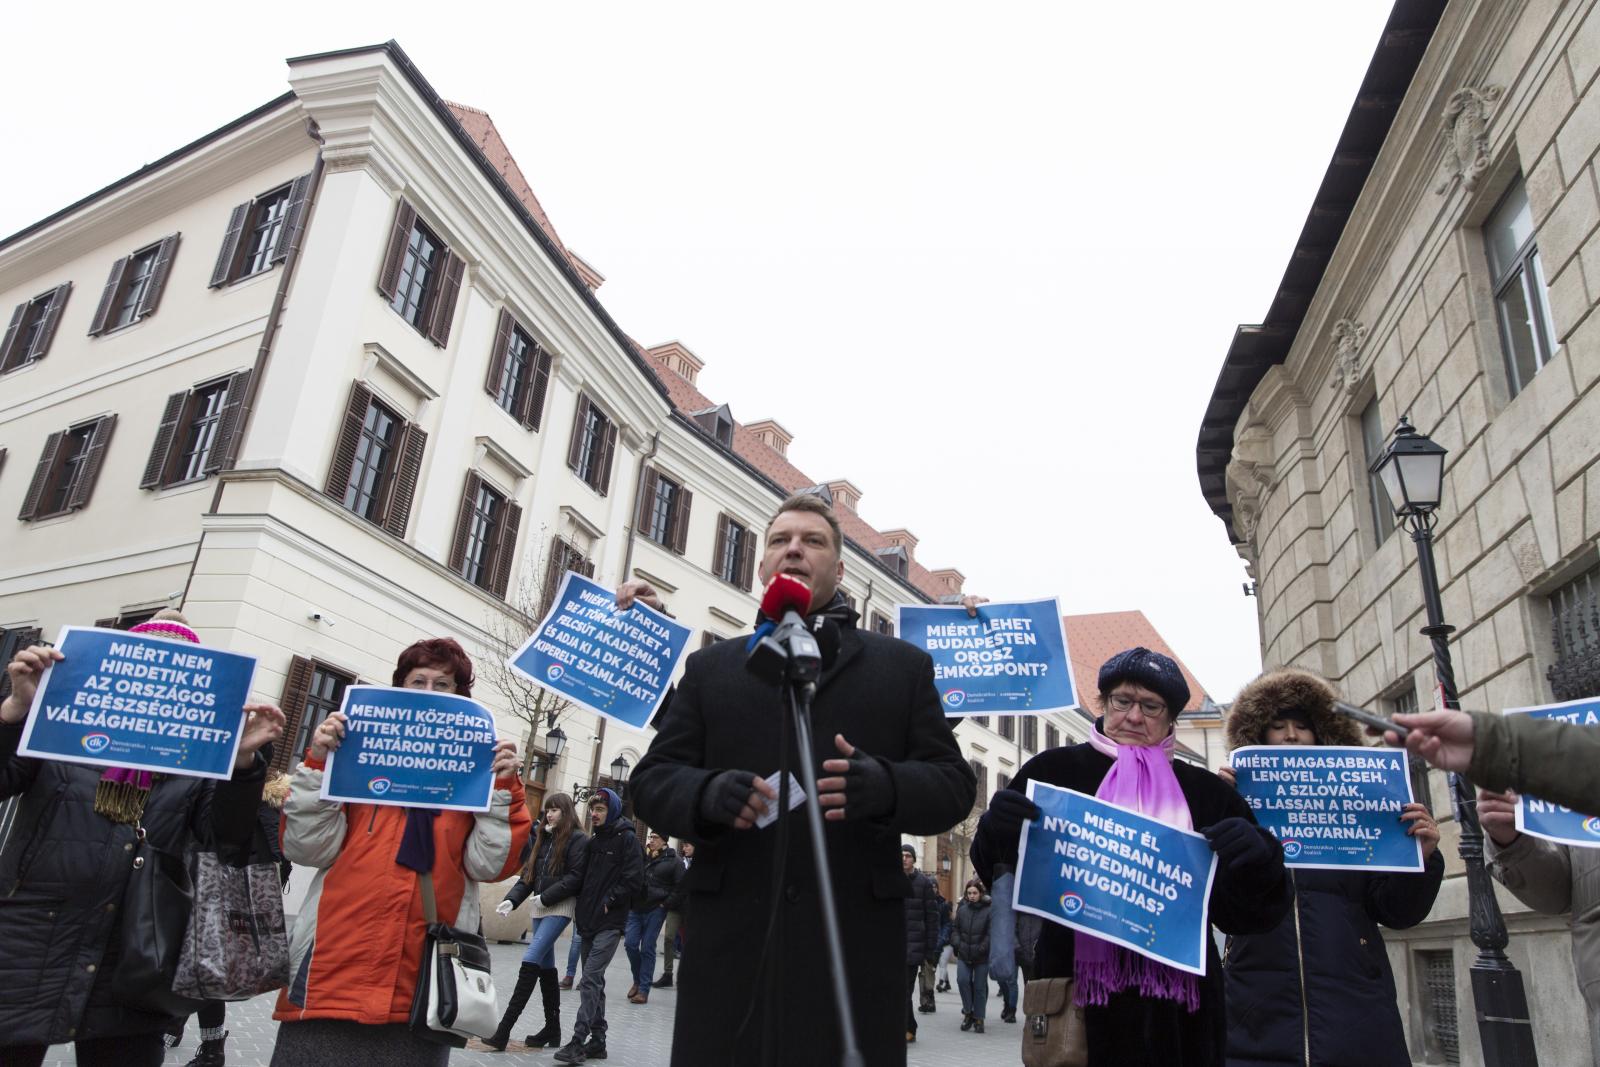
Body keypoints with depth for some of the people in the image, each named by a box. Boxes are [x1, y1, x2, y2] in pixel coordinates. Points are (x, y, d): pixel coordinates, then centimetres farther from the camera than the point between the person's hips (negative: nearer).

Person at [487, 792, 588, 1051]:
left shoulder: (578, 839, -6)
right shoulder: (544, 838, 16)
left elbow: (575, 877, -13)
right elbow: (528, 873, 13)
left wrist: (546, 897, -16)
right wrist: (512, 899, -1)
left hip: (560, 908, -8)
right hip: (540, 907, 8)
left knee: (530, 961, -14)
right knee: (546, 967, 11)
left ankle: (504, 1029, -14)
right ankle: (552, 1029, 19)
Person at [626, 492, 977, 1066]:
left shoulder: (903, 666, 12)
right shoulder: (711, 666, 15)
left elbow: (953, 784, 6)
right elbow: (653, 778, 10)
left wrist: (884, 786, -16)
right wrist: (709, 793, -13)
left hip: (855, 942, -1)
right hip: (729, 938, 1)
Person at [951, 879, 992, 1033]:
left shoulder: (988, 911, -9)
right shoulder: (962, 909, 4)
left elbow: (991, 934, -11)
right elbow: (955, 929, 12)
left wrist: (982, 948, -17)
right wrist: (958, 943, -3)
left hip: (981, 957, -3)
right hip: (964, 955, 3)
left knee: (980, 987, 5)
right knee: (962, 980, -13)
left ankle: (978, 1018, 21)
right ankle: (968, 1011, 7)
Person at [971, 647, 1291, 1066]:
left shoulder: (1206, 793, 8)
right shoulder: (1055, 770, 2)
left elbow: (1244, 913, 3)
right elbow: (999, 872, 1)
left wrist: (1258, 858, -19)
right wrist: (996, 832, -22)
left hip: (1179, 1005, 2)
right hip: (1076, 993, -2)